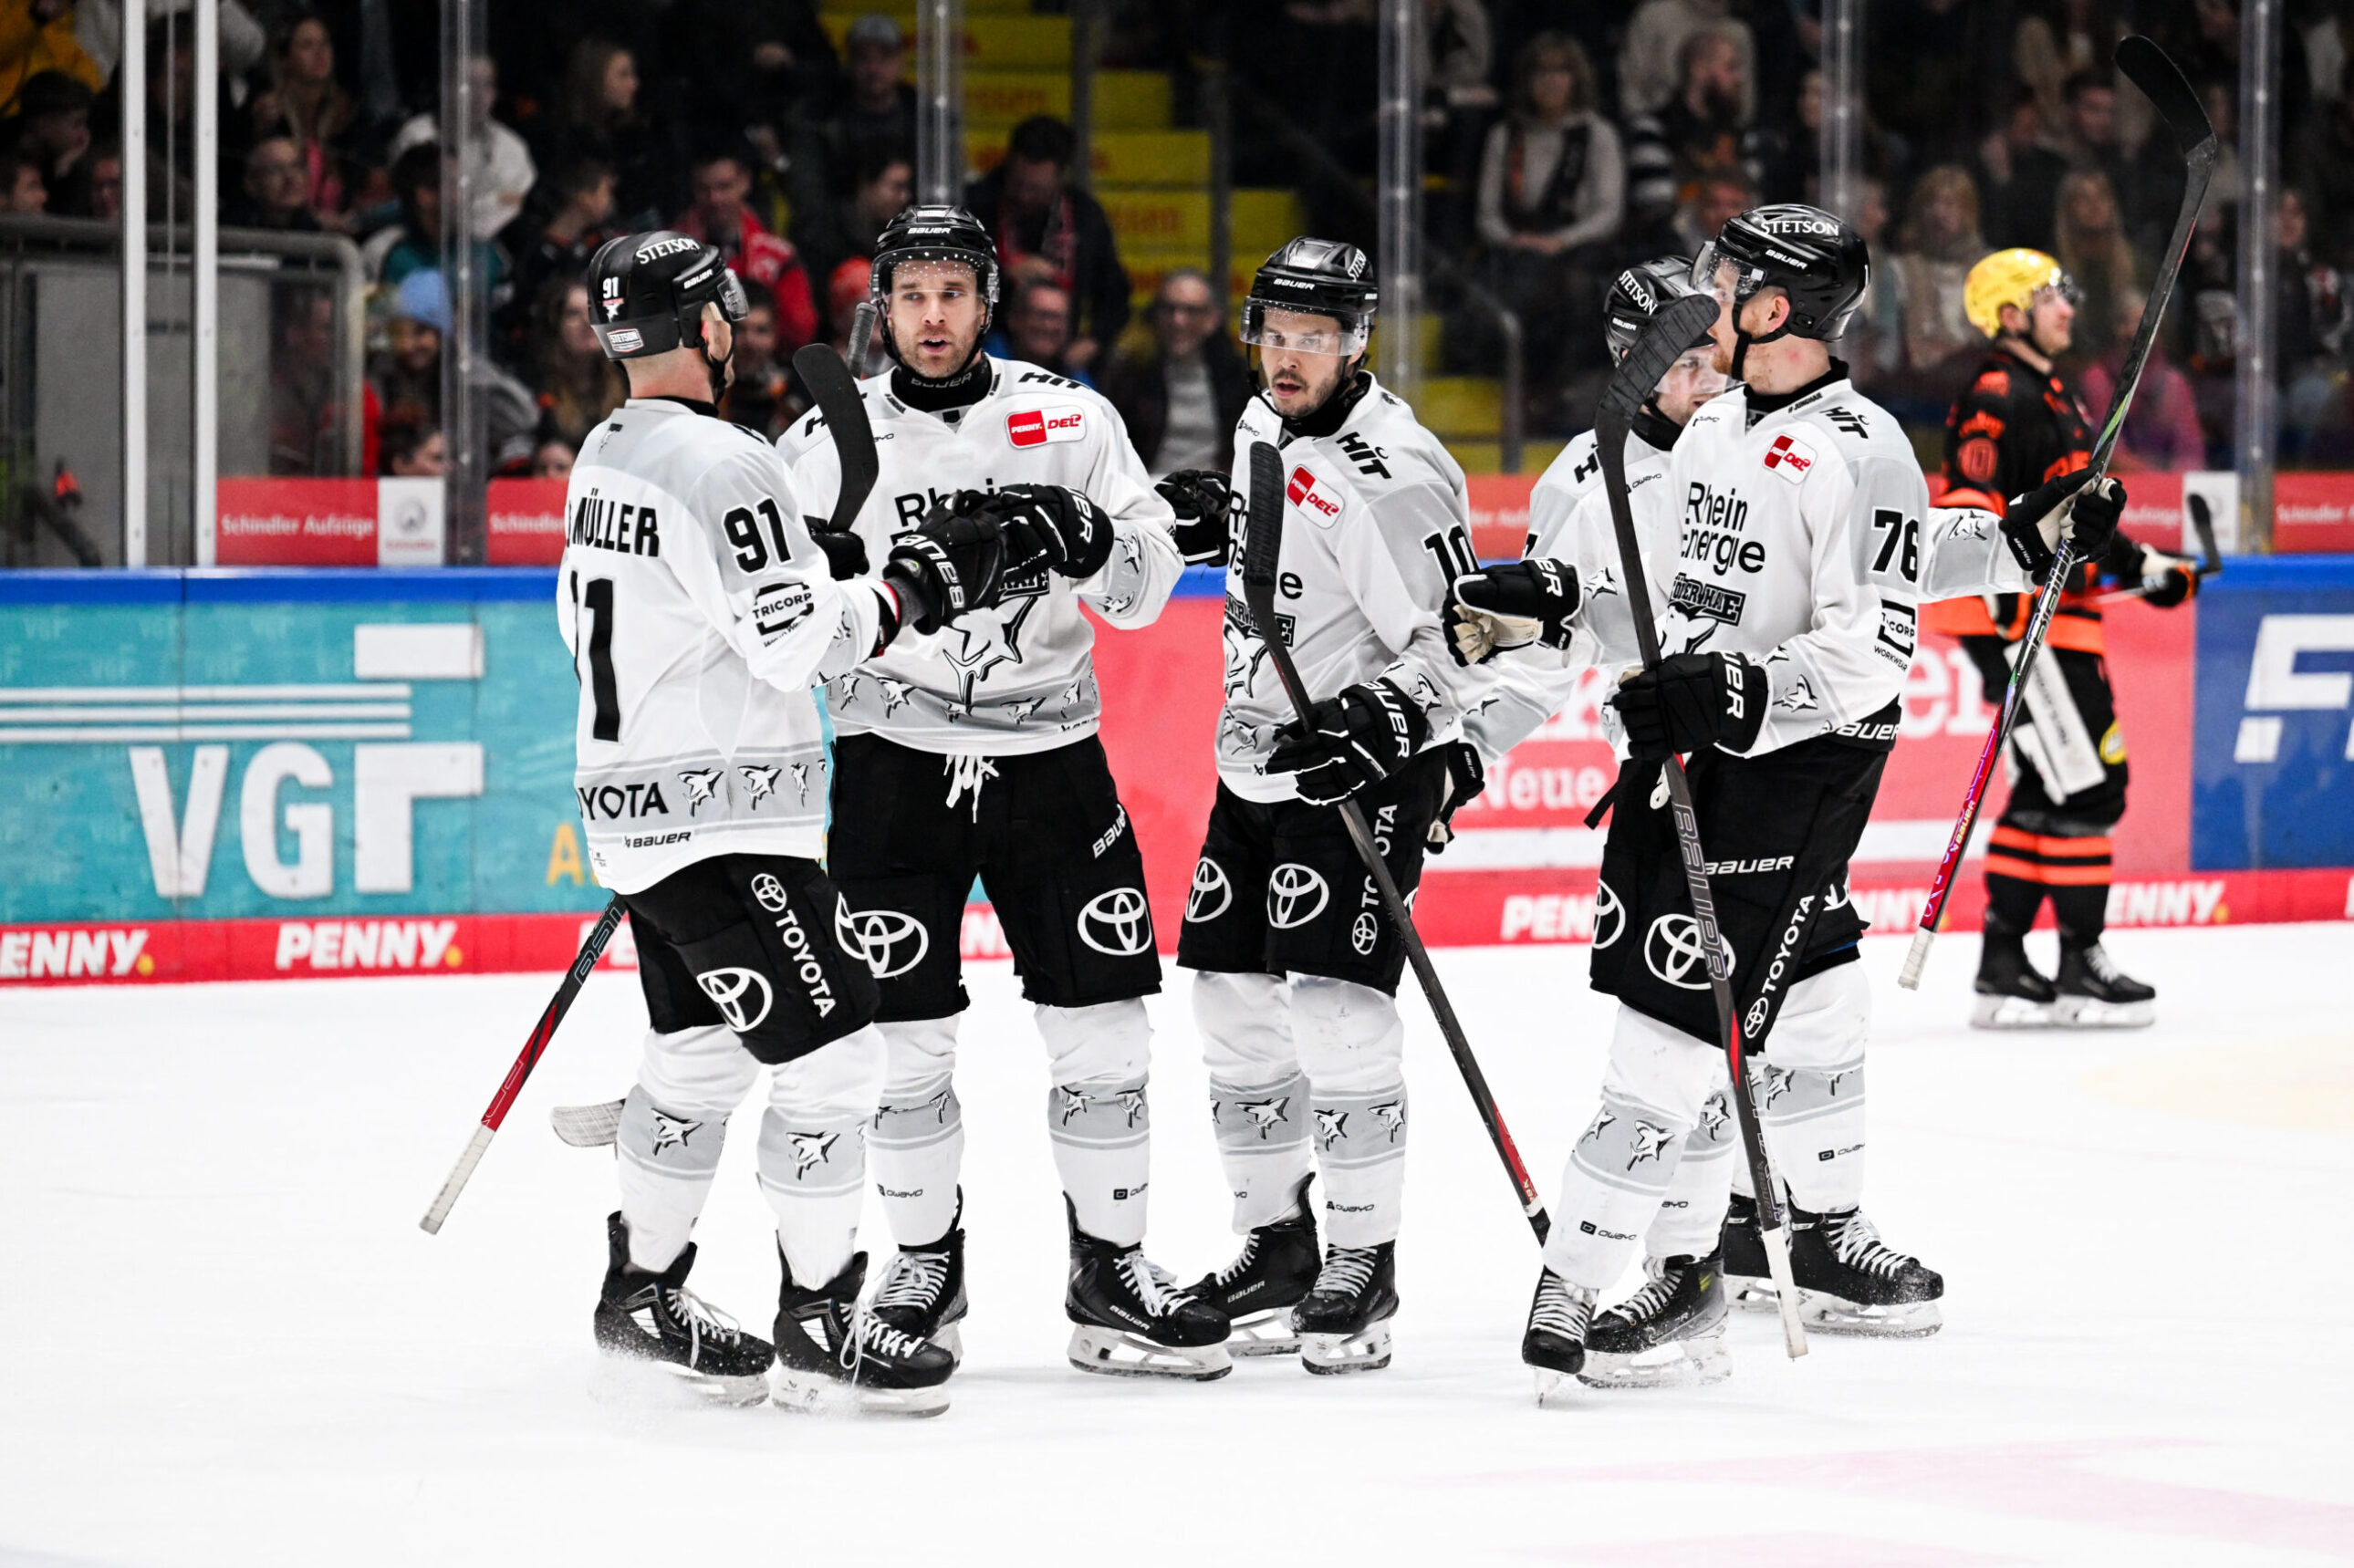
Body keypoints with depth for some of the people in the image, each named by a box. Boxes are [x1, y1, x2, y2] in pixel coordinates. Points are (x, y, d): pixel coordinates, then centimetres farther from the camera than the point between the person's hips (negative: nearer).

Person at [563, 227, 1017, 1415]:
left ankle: (642, 1292, 29)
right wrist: (911, 588, -11)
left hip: (639, 809, 10)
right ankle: (818, 1325, -5)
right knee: (829, 1056, -8)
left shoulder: (605, 458, 11)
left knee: (699, 1052, 20)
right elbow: (796, 641, -22)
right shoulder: (716, 464, -20)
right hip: (719, 820, -10)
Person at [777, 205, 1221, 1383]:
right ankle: (925, 1267, 14)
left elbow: (1149, 585, 0)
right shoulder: (828, 443, 2)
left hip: (1050, 748, 1)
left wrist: (1086, 540, -19)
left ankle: (1111, 1271, 11)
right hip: (896, 758, -1)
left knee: (1103, 1025, -1)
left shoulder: (1069, 419, 2)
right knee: (905, 1040, -2)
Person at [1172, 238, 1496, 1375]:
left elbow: (1466, 641, -22)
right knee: (1231, 1002, 9)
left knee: (1334, 1003, -15)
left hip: (1366, 767, -9)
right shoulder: (1263, 426, 8)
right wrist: (1212, 519, 14)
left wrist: (1381, 716, -34)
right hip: (1259, 757, 9)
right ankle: (1276, 1240, 21)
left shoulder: (1391, 473, -20)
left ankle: (1365, 1261, -7)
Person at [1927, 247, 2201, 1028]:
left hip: (2062, 615, 11)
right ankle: (2080, 966, -5)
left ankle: (2004, 967, 13)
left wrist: (2143, 566, 28)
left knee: (2045, 791, 11)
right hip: (2019, 614, -11)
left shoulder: (2054, 397, 20)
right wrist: (1996, 599, -29)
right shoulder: (1995, 398, -13)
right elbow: (1971, 506, -22)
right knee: (2087, 782, -10)